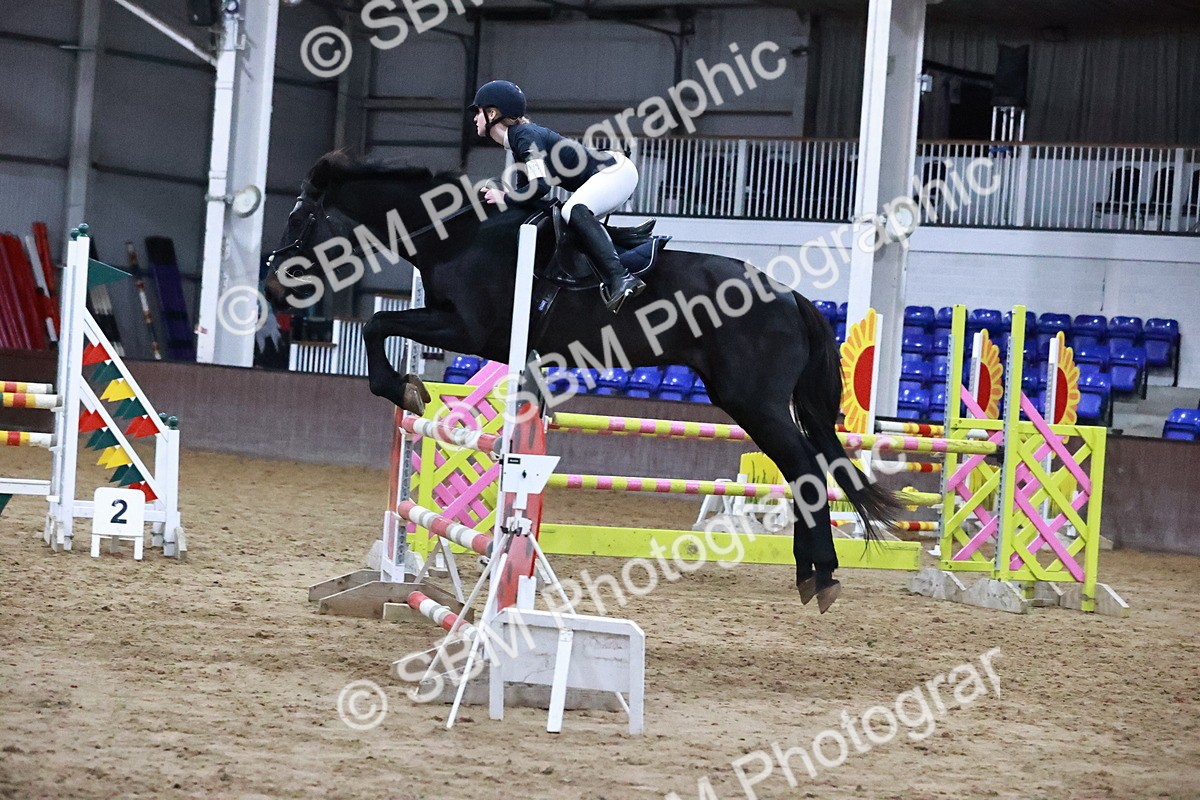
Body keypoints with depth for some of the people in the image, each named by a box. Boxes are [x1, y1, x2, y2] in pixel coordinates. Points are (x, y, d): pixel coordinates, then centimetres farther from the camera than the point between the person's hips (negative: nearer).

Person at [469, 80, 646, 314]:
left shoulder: (526, 136, -18)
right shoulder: (517, 138, 12)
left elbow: (541, 186, -28)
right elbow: (524, 189, 15)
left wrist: (504, 197, -17)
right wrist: (494, 195, 1)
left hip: (617, 170, -11)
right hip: (609, 173, 11)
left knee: (574, 212, -32)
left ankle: (620, 279, -41)